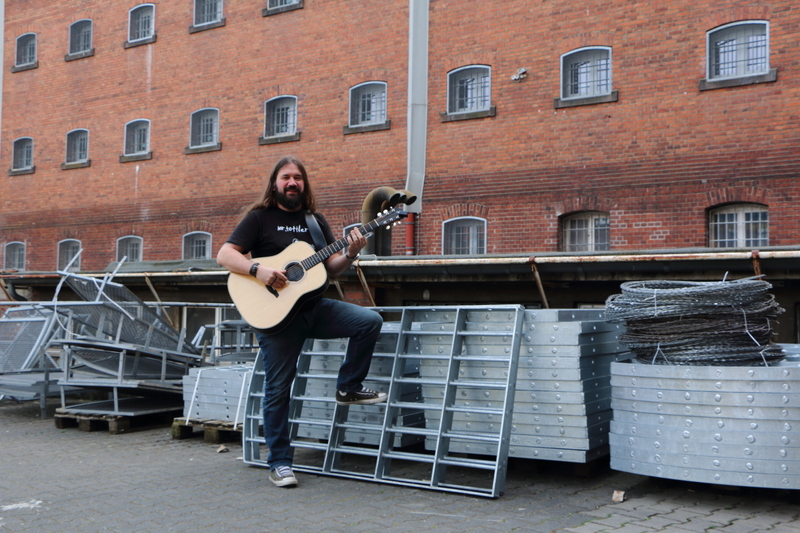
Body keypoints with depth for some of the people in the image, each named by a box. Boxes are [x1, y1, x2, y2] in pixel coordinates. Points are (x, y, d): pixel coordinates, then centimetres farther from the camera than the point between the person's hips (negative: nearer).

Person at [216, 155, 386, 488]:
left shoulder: (315, 220, 13)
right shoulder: (260, 217, 0)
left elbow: (332, 268, 12)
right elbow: (224, 255, -8)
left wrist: (350, 254, -9)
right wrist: (257, 270, -24)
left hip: (314, 307, 4)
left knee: (370, 321, -14)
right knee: (278, 387, -2)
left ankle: (348, 387, 4)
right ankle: (279, 463, 10)